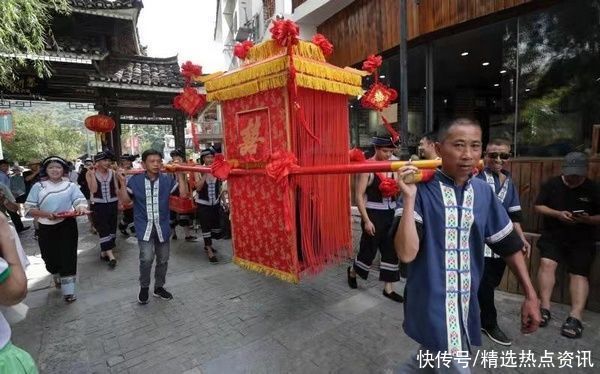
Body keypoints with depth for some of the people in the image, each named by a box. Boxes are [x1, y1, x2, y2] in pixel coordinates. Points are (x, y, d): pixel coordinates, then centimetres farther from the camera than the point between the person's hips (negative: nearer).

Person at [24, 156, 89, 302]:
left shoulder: (70, 185, 1)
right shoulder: (38, 187, 1)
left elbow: (80, 201, -9)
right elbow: (29, 208, -2)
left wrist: (81, 208, -33)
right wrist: (47, 214, -20)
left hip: (67, 226, -1)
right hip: (46, 228, 2)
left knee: (67, 256, -2)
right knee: (50, 258, 13)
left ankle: (68, 290, 9)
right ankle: (58, 278, 45)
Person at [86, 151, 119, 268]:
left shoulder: (112, 172, 3)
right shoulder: (90, 174, -3)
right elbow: (93, 190, -13)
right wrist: (93, 173, -15)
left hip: (112, 204, 3)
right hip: (98, 205, -3)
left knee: (111, 228, 9)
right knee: (103, 229, -6)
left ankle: (103, 252, 24)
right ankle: (110, 255, -8)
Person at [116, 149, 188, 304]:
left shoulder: (167, 179, -2)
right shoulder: (135, 180, -3)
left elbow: (183, 193, -8)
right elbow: (125, 200, -3)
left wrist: (180, 174, -11)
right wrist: (122, 182, -13)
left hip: (162, 227, 2)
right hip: (144, 227, -2)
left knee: (163, 260, 12)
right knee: (146, 258, -15)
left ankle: (159, 287, 34)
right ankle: (144, 287, 12)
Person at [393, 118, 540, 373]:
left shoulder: (483, 191, 0)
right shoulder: (421, 189, -16)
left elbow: (508, 244, 10)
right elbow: (406, 253, -24)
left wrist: (530, 294, 11)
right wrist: (409, 198, -31)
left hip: (466, 305, 6)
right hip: (430, 304, -5)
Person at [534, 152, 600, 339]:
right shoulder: (551, 184, 1)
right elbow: (538, 206, 3)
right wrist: (557, 213, -14)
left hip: (582, 239, 0)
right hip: (553, 234, 0)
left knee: (579, 273, -9)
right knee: (546, 262, -18)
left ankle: (575, 318, -11)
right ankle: (545, 308, -12)